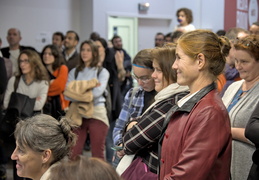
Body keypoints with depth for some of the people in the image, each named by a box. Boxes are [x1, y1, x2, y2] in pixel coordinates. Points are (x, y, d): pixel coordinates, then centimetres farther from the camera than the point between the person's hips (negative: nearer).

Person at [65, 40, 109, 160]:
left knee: (98, 153, 0)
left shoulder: (102, 72, 7)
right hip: (77, 114, 2)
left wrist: (79, 91, -5)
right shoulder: (74, 72, 14)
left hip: (97, 113, -2)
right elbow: (67, 94, -1)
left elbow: (98, 92, -10)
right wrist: (89, 85, -8)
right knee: (74, 154, -1)